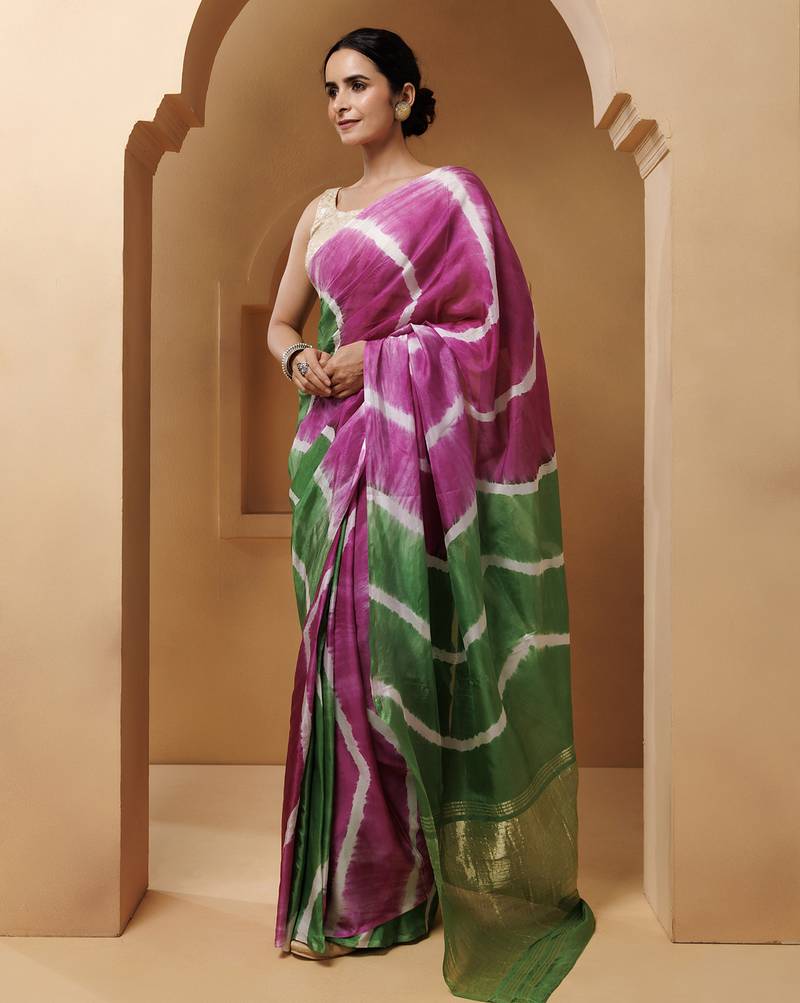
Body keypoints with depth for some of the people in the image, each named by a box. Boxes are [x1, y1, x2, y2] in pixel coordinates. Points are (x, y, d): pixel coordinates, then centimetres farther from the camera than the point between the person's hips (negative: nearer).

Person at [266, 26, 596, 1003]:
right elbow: (280, 322, 21)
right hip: (333, 447, 6)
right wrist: (300, 360, -1)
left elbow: (486, 330, -6)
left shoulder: (451, 195, 0)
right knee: (339, 647, 6)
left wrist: (372, 357, -11)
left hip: (415, 448, -5)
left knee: (403, 647, -5)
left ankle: (407, 876, 13)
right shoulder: (321, 212, 17)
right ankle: (350, 878, 20)